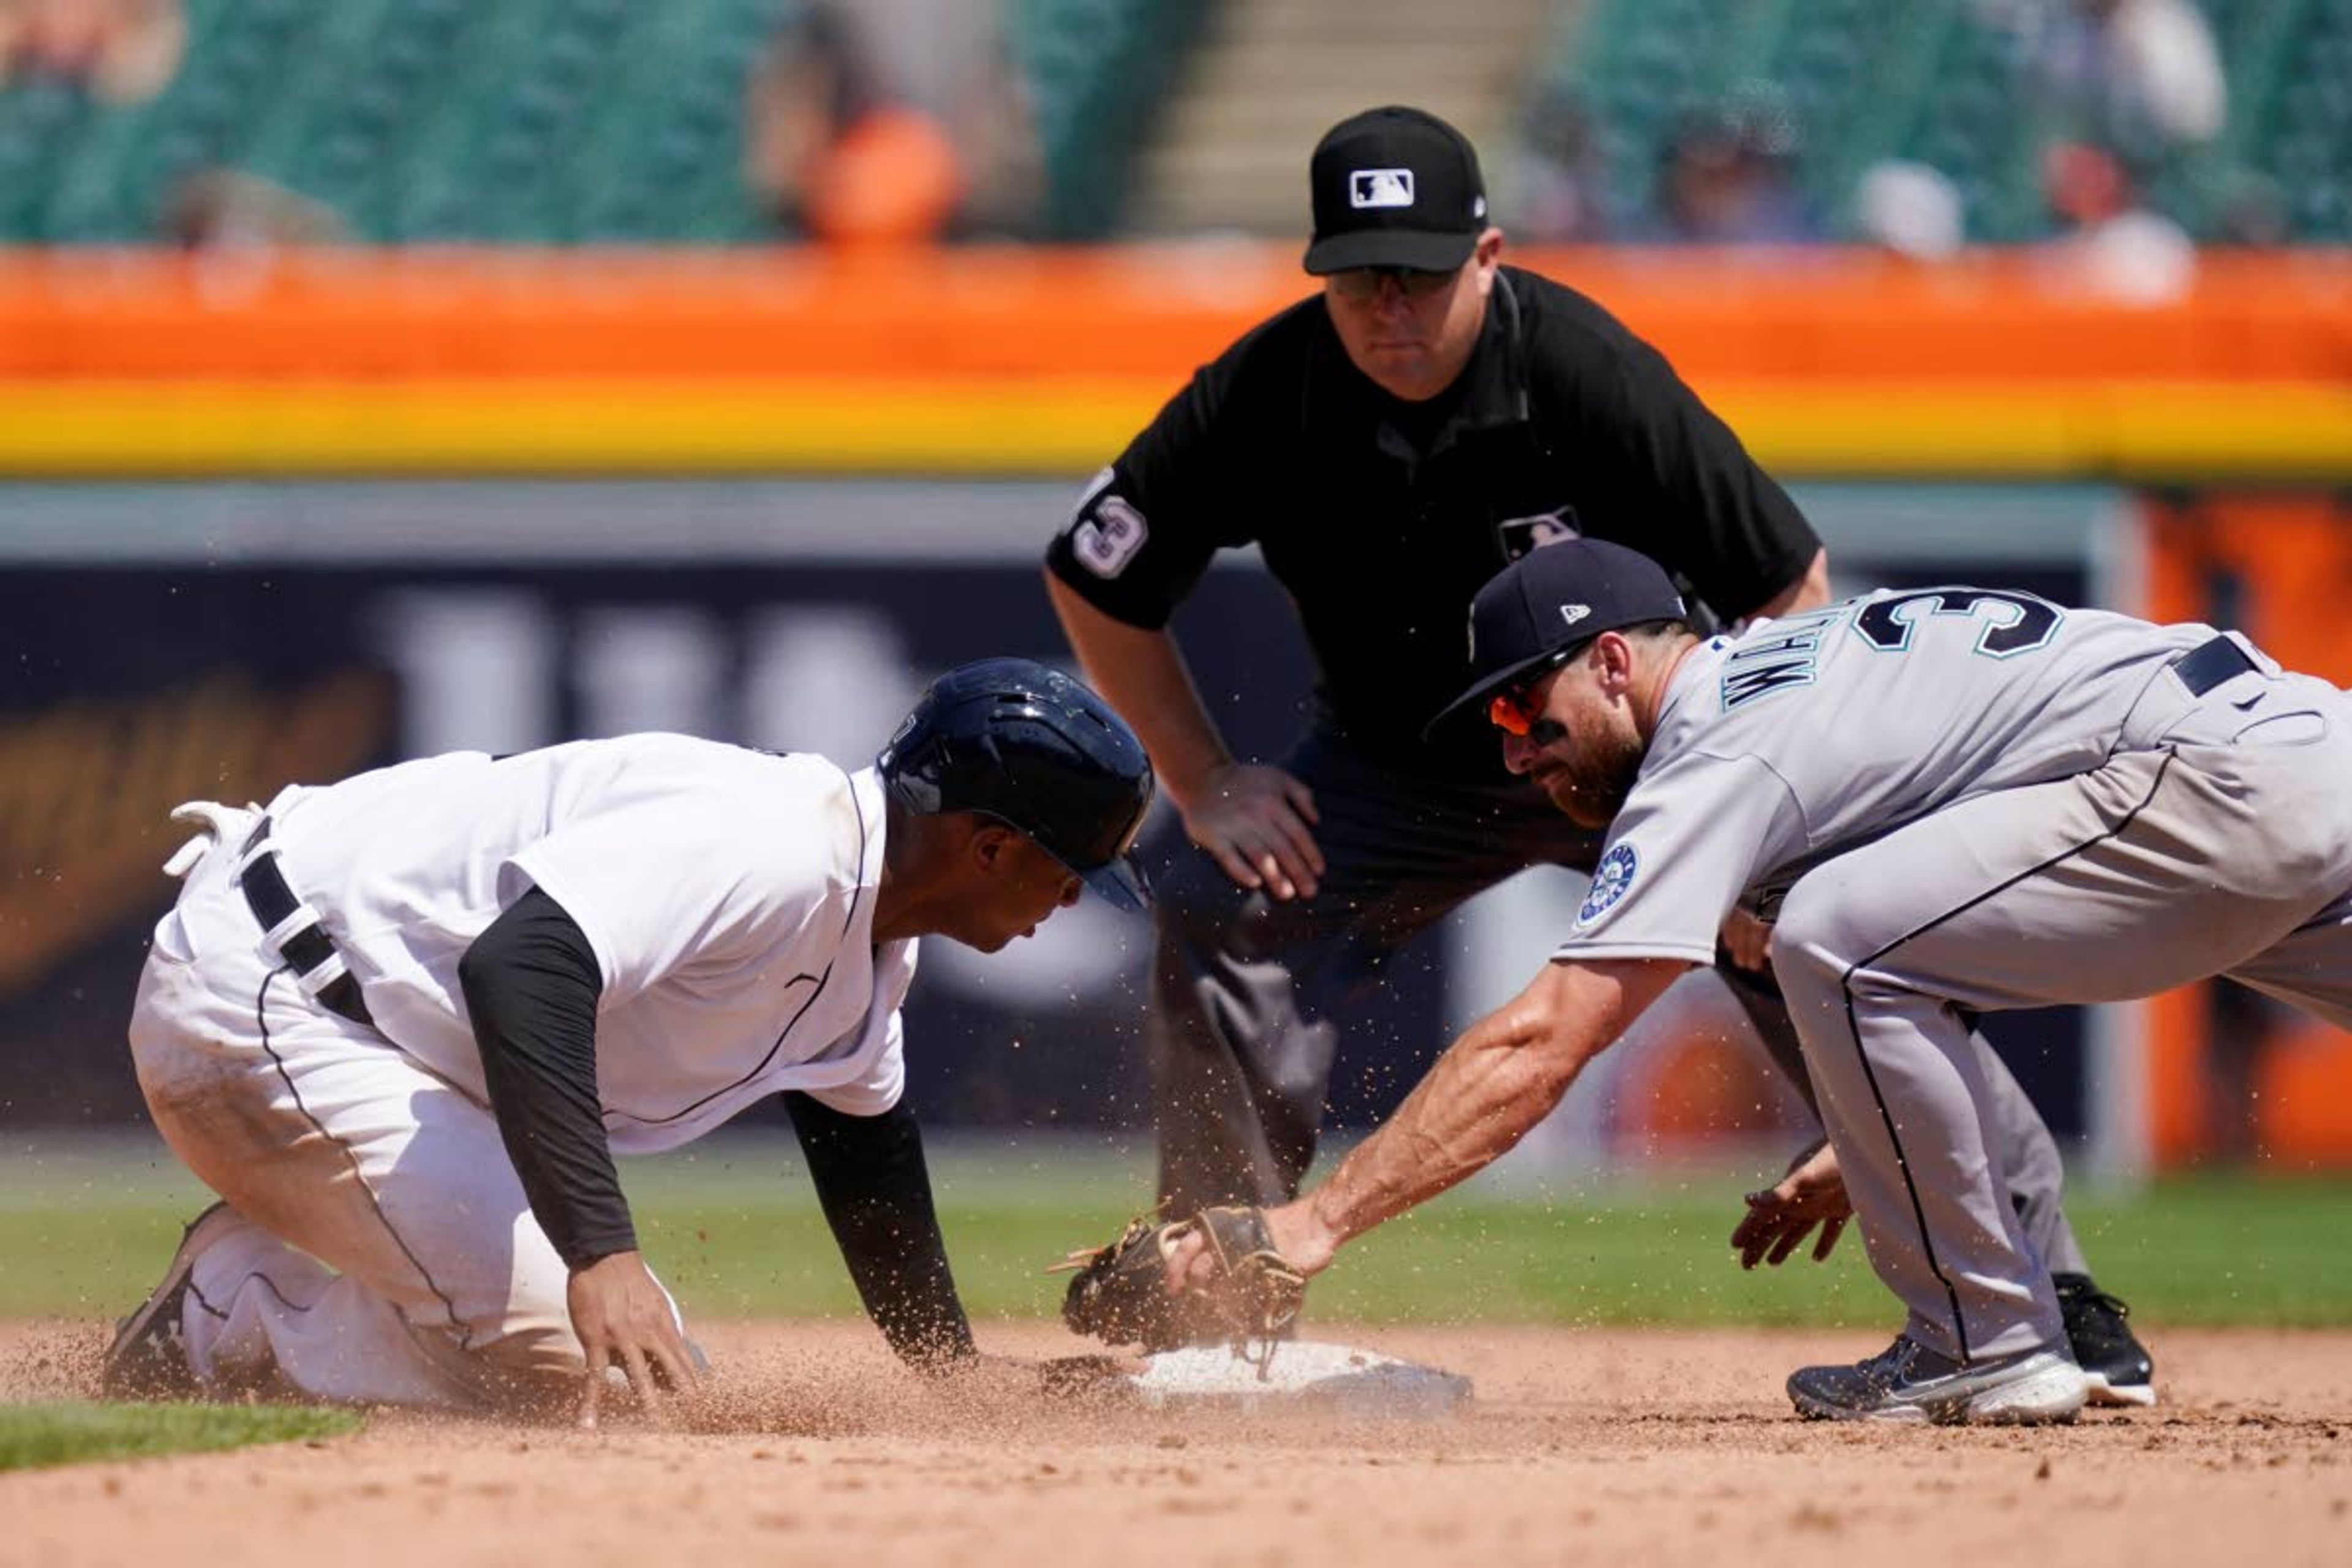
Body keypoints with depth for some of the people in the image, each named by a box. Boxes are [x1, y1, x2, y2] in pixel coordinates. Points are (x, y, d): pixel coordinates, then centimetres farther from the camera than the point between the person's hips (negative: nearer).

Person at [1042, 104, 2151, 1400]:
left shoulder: (1589, 376, -28)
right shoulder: (1264, 398, -21)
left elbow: (1788, 589, -20)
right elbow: (1093, 581, -6)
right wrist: (1203, 786, -9)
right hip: (1396, 763, 3)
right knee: (1219, 919, -19)